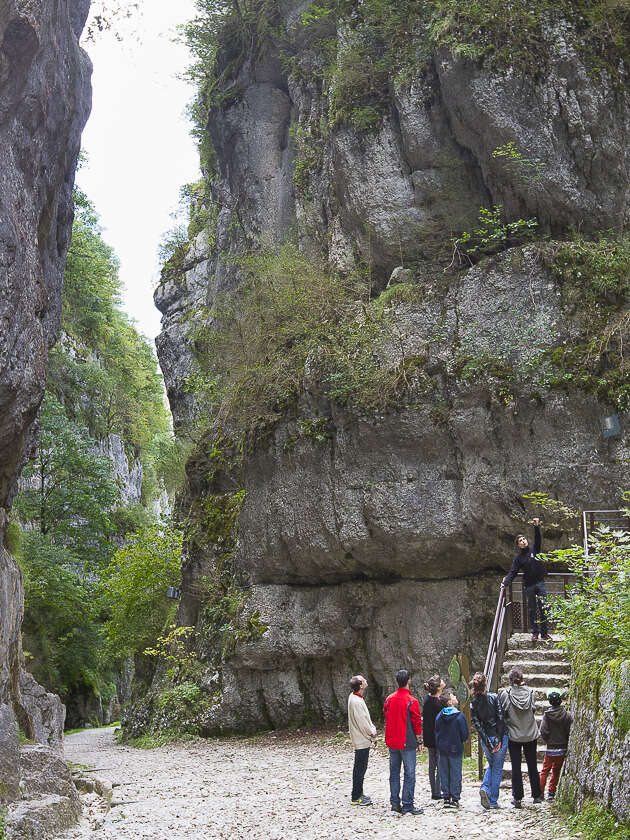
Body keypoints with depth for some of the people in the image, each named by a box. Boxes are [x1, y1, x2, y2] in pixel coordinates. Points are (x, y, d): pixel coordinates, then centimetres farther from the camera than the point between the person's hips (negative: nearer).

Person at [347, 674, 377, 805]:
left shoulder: (354, 696, 9)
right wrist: (372, 732, -7)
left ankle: (358, 794, 28)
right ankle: (356, 797, 3)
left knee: (360, 767, 18)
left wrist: (372, 729, 6)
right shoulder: (356, 701, -23)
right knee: (360, 768, -3)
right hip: (362, 740, -10)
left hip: (362, 739, 10)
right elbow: (361, 722, -22)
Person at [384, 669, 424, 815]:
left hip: (392, 742, 6)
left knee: (394, 772, 13)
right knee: (409, 774, 0)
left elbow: (385, 717, 10)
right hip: (407, 743, -5)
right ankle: (407, 805, 0)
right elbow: (417, 723, -10)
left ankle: (395, 803, 17)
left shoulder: (389, 699, 2)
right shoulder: (412, 702, -14)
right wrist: (419, 741, 1)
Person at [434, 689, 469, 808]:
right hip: (456, 749, -4)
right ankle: (455, 799, 8)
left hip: (442, 749, 4)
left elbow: (436, 732, 7)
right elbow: (465, 735, -11)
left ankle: (446, 798, 15)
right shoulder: (459, 716, -15)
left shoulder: (439, 717, -1)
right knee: (455, 775, 6)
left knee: (444, 774, 12)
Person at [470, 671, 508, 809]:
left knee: (491, 765, 24)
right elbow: (500, 718, -14)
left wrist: (488, 743, -7)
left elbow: (477, 724, -7)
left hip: (486, 739, 3)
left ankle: (485, 788, 0)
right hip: (500, 736, -3)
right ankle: (493, 801, 7)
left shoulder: (473, 704, -2)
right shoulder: (494, 697, -10)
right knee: (497, 769, 8)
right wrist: (499, 739, -11)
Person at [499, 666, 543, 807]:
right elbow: (533, 709, 3)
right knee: (532, 766, 15)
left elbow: (502, 713, -8)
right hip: (531, 735, 2)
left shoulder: (505, 694, -13)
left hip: (514, 736, -2)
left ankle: (517, 798, 6)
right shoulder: (530, 692, -8)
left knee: (516, 767, 5)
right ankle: (537, 795, 24)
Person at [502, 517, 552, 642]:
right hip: (529, 586, 0)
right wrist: (505, 582, -16)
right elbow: (513, 572, -1)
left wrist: (536, 527, -22)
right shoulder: (518, 558, 5)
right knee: (532, 609, 3)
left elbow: (537, 539, -6)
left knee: (543, 608, -1)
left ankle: (544, 633, 5)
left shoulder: (534, 550, 8)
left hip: (540, 583, 0)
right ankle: (535, 632, 9)